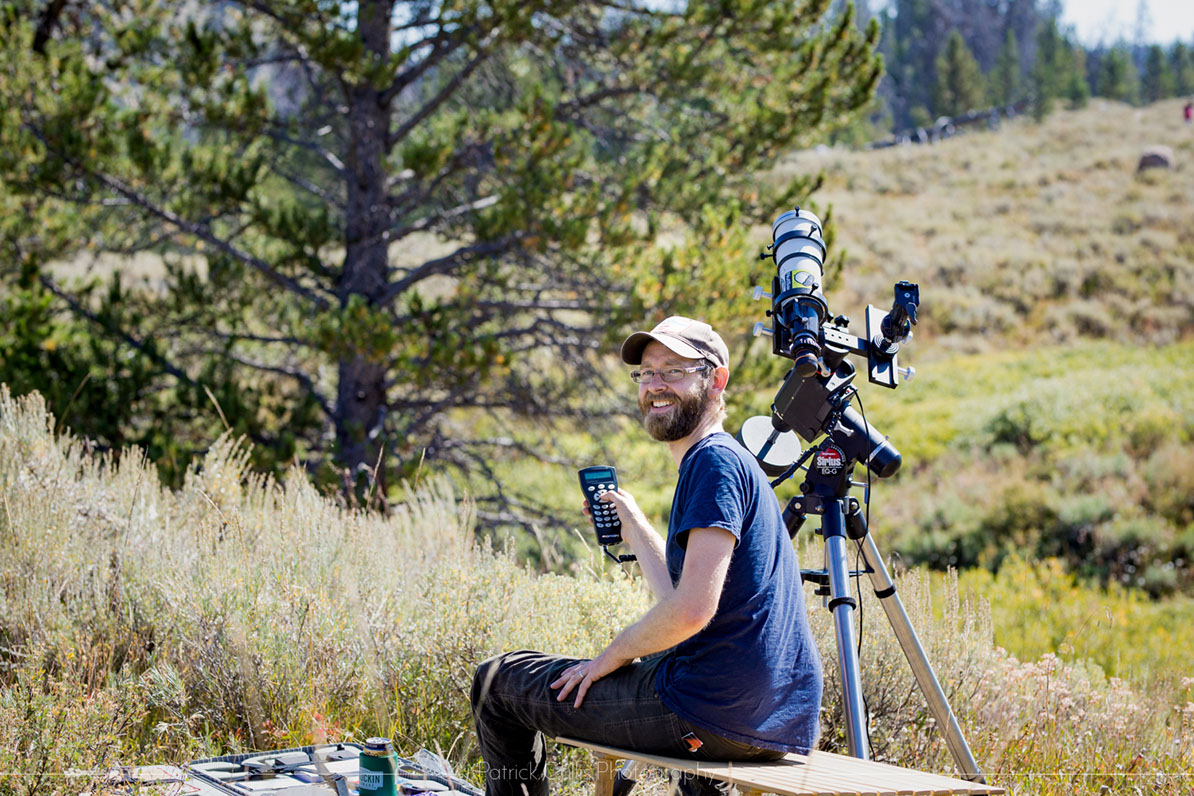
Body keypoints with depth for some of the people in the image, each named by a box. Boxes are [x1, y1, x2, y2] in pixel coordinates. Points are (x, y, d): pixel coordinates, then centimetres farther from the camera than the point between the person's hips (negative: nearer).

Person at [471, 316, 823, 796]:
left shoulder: (715, 461, -13)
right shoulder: (728, 462, 17)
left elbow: (692, 609, -22)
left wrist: (613, 656, -8)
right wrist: (636, 530, 30)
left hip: (711, 715, -10)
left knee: (499, 680, 4)